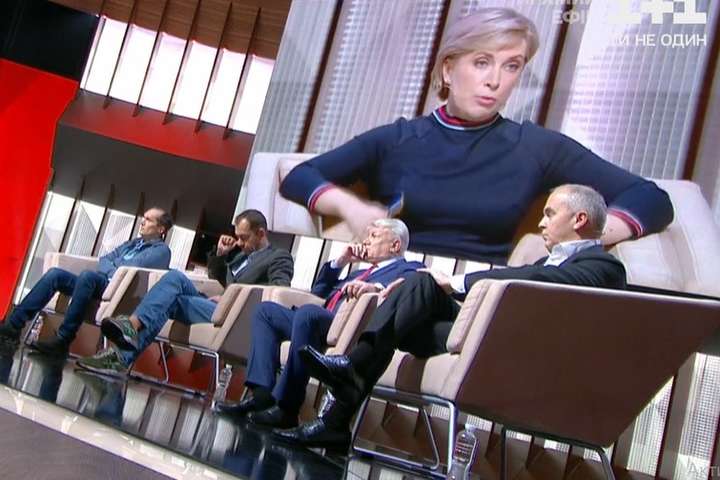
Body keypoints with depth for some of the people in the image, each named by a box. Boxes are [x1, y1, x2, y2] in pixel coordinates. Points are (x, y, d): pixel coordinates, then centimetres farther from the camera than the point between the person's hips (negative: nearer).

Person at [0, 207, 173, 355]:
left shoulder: (161, 250, 5)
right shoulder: (133, 243, 31)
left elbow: (131, 269, -10)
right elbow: (104, 260, 21)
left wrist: (113, 271, 5)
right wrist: (115, 271, 1)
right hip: (98, 284, 8)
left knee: (88, 275, -36)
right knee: (55, 273, -12)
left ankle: (63, 340, -36)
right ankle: (14, 324, -17)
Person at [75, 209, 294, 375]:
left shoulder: (280, 258, 6)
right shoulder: (241, 253, 29)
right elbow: (215, 277, 39)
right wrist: (220, 254, 20)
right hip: (218, 307, 7)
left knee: (169, 301, -23)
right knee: (176, 277, -16)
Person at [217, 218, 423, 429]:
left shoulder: (409, 269, 12)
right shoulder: (361, 273, 37)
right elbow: (318, 291, 36)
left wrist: (376, 288, -30)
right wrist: (341, 261, 26)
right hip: (322, 321, 9)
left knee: (307, 311, -34)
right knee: (266, 310, 2)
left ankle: (286, 408, -31)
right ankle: (262, 393, -13)